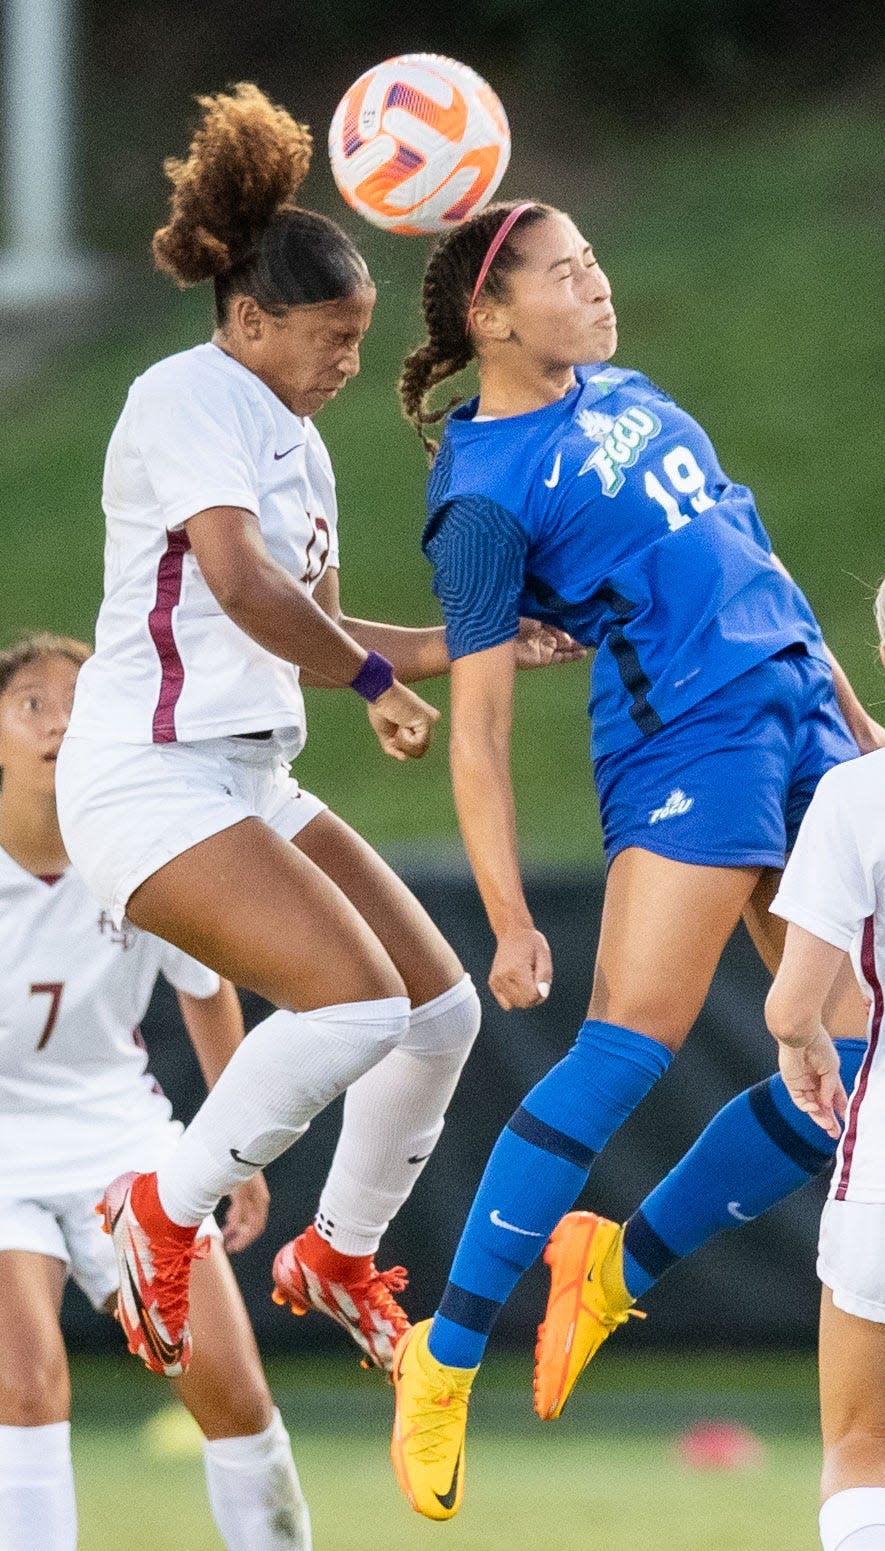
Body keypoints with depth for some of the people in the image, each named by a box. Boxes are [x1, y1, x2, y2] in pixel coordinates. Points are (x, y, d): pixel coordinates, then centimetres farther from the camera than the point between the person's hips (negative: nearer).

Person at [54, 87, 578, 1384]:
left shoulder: (294, 438, 19)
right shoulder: (190, 399, -10)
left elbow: (313, 630, 26)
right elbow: (242, 585, -23)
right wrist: (377, 679, -14)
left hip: (252, 787, 10)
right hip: (151, 777, -10)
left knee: (443, 1007, 7)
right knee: (359, 1002, -23)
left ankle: (339, 1256, 24)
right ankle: (165, 1213, -8)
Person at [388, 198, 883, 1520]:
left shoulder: (626, 396, 16)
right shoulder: (488, 497, -7)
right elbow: (478, 729, -9)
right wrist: (511, 919, -16)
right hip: (686, 750, -8)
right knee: (627, 1047, -17)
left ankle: (619, 1266, 13)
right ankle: (446, 1355, -12)